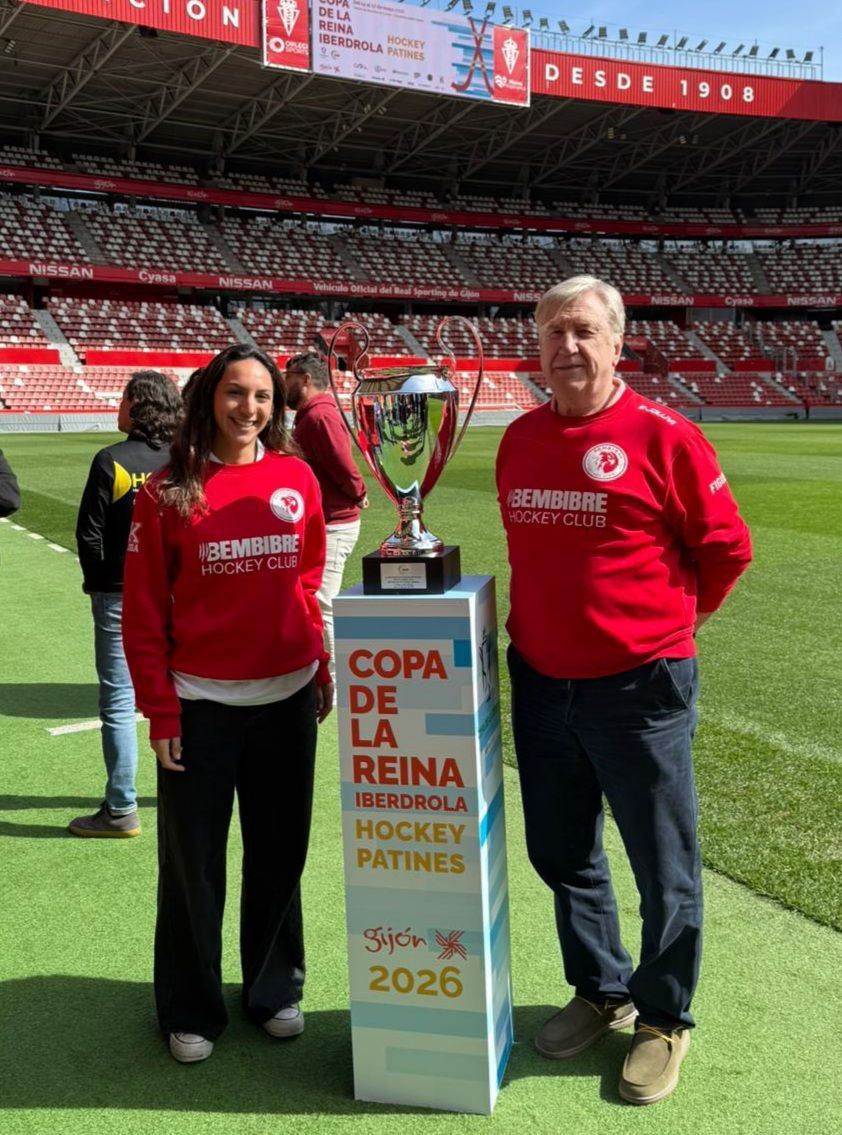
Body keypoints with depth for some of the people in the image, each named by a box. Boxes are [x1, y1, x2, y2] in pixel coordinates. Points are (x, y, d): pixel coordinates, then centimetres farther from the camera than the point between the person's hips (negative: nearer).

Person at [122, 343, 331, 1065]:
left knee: (280, 851, 14)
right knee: (193, 862, 9)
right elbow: (143, 612, -5)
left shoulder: (297, 477, 2)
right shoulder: (169, 492, -6)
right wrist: (160, 710, -7)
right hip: (200, 705, -2)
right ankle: (192, 1011, 29)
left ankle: (275, 990, 35)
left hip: (288, 698, 3)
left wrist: (323, 669, 8)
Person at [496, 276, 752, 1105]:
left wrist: (666, 617, 4)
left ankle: (663, 1020, 30)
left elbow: (725, 547, -5)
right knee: (561, 854, 18)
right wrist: (542, 623, 13)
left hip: (639, 686, -5)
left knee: (664, 868, 8)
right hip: (540, 684, 6)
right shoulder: (519, 439, 6)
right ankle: (599, 992, 40)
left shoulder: (661, 435, -11)